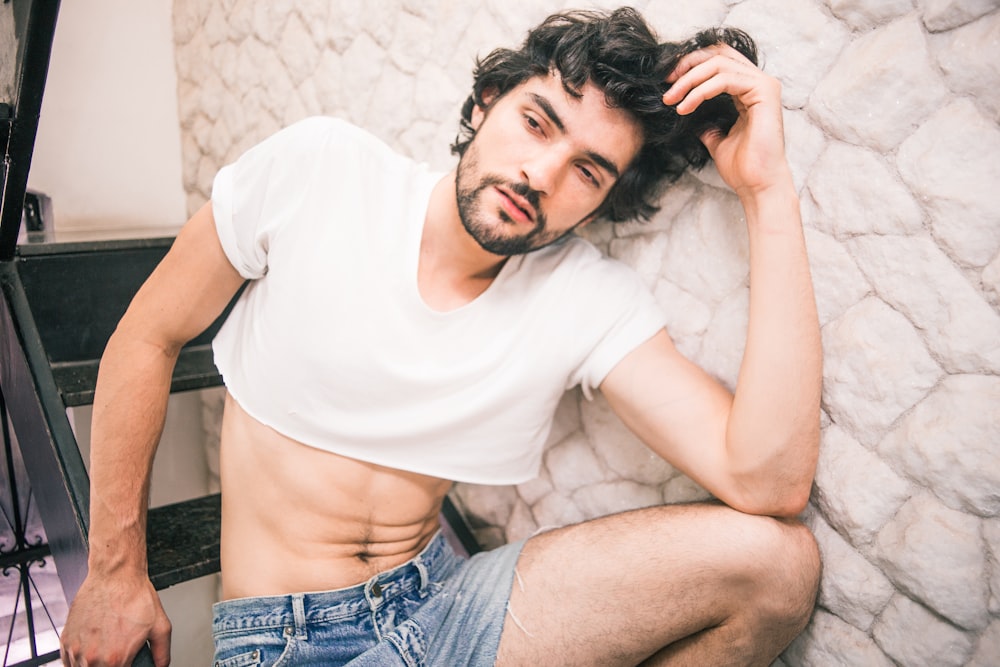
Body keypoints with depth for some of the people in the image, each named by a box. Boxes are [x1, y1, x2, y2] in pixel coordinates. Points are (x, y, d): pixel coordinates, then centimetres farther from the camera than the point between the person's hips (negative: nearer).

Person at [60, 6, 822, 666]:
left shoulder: (596, 297, -11)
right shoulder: (317, 169, -12)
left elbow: (769, 484, -22)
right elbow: (148, 338, -2)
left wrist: (770, 189, -22)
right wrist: (116, 572, 1)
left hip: (440, 604, 2)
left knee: (773, 555, -15)